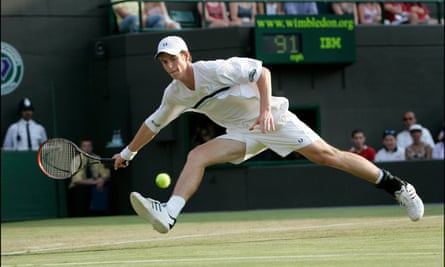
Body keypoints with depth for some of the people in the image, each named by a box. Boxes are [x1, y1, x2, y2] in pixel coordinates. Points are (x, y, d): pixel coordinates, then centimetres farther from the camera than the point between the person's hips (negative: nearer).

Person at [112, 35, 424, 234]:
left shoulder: (214, 70, -21)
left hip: (274, 119, -6)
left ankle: (396, 186, -7)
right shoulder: (175, 94, 1)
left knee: (326, 155, -14)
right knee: (196, 156, -14)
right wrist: (127, 153, 22)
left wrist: (265, 108, -31)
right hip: (242, 133, 6)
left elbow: (261, 71, -22)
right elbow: (154, 124, 17)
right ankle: (168, 215, -25)